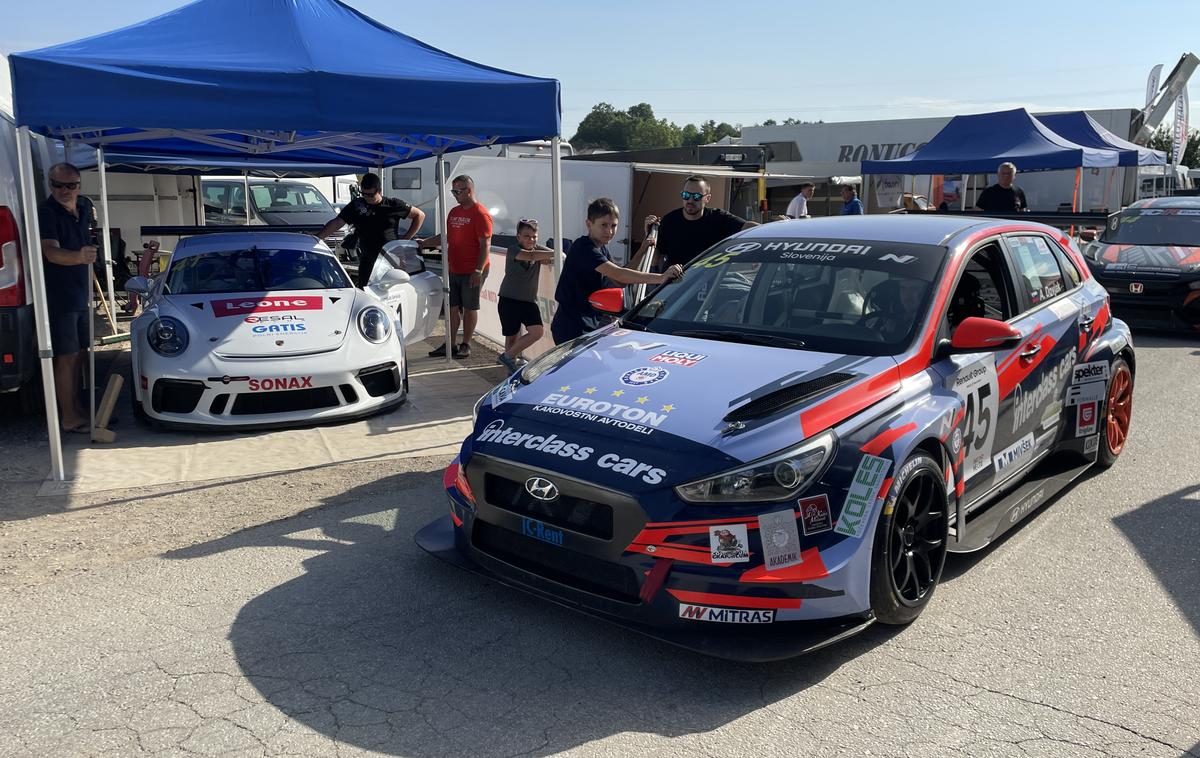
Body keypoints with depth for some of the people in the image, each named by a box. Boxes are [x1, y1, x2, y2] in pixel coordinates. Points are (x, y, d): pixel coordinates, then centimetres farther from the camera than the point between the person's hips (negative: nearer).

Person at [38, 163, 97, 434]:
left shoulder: (84, 206, 6)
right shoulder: (46, 212, -18)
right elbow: (51, 252, -33)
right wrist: (79, 256, -50)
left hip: (83, 295, 8)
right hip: (60, 297, -8)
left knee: (80, 352, 14)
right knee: (67, 357, -5)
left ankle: (77, 405, 26)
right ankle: (70, 418, 1)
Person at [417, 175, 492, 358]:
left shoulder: (480, 214, -12)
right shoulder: (454, 212, 14)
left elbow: (485, 245, -16)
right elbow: (446, 237, 23)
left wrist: (478, 271, -22)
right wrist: (423, 242, 11)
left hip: (471, 273, -8)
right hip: (454, 270, 8)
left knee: (470, 308, 3)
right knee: (452, 307, 10)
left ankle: (466, 345, 11)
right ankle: (450, 344, 18)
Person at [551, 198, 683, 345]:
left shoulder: (602, 248, 11)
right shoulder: (583, 248, -21)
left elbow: (620, 282, 5)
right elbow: (619, 275, -32)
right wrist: (660, 278, -38)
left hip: (590, 326, 9)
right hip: (572, 330, -9)